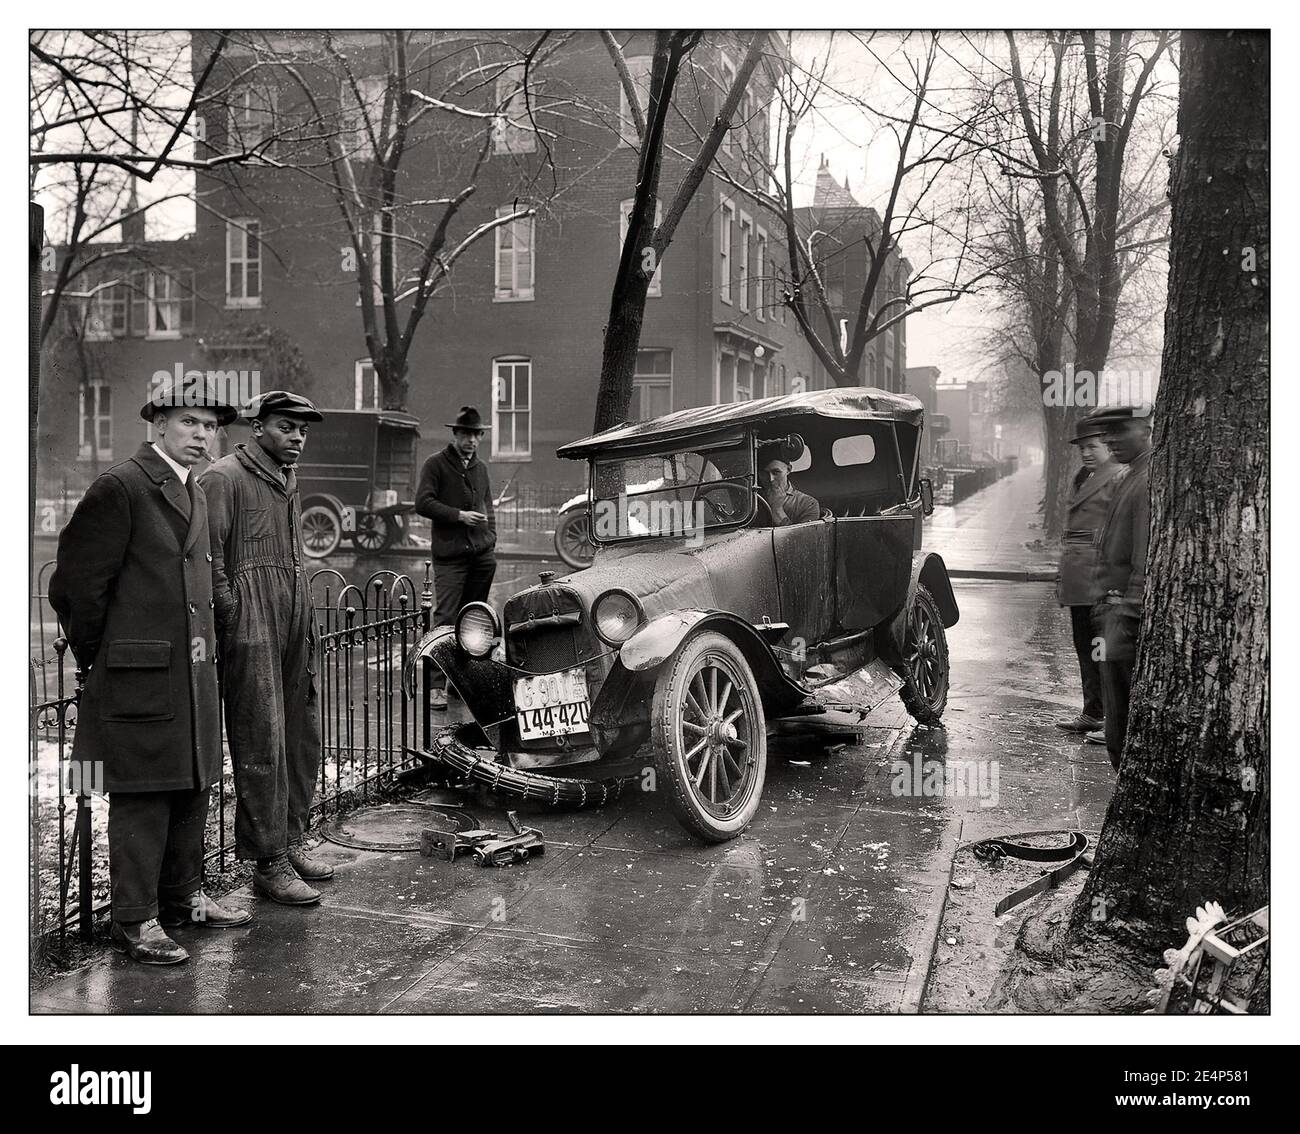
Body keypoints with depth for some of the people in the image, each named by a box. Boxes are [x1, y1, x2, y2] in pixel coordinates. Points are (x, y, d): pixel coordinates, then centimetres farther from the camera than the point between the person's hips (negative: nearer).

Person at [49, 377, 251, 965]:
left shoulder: (194, 495, 15)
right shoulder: (120, 487, -12)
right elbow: (76, 580, -11)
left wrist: (207, 652, 18)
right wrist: (96, 659, -3)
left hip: (194, 671, 8)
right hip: (140, 675, -8)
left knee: (191, 790, 15)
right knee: (141, 797, -1)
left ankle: (183, 897, 28)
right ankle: (135, 920, 10)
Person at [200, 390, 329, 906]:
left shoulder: (287, 481, 20)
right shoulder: (223, 478, -7)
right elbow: (209, 559, -12)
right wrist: (232, 619, -15)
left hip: (294, 627, 9)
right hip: (251, 630, -9)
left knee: (302, 738, 13)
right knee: (262, 746, -5)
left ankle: (291, 842, 26)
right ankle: (268, 863, 2)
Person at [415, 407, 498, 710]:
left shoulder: (480, 468, 18)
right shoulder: (436, 464, 0)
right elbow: (423, 503, -9)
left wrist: (490, 538, 13)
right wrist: (459, 516, -15)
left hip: (482, 556, 6)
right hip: (449, 555, -6)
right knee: (446, 618, -11)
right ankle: (436, 685, -10)